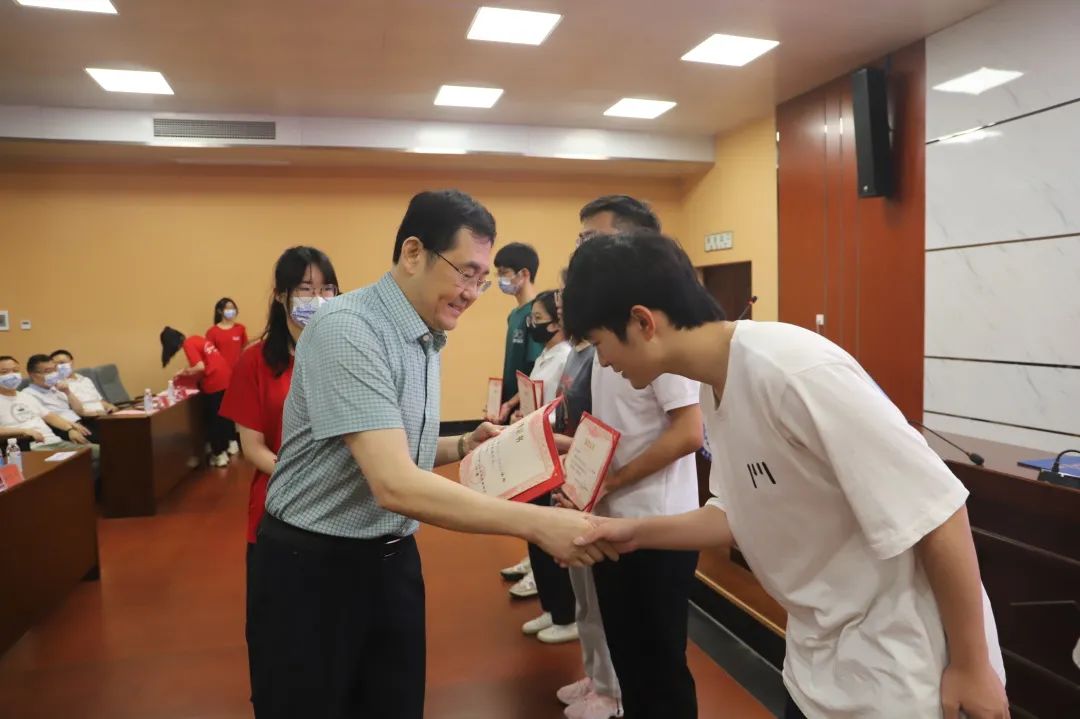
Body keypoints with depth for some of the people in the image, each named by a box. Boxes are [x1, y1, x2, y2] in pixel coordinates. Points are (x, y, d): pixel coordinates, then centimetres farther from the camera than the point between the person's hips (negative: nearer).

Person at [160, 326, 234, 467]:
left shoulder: (188, 344, -9)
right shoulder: (196, 338, 16)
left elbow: (200, 367, -19)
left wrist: (184, 372, -4)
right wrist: (188, 371, 15)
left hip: (215, 383, -8)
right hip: (226, 377, 8)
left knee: (214, 419, 4)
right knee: (224, 416, 18)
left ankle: (219, 454, 11)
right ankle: (224, 448, 29)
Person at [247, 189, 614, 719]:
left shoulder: (427, 338, 5)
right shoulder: (346, 329, -24)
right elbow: (394, 485, -33)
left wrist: (464, 445, -2)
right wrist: (536, 523, -34)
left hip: (392, 558, 8)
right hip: (312, 567, -8)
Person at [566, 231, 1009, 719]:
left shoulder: (794, 371, -29)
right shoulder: (714, 387, -2)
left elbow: (936, 515, -24)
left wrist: (971, 667, -15)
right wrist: (638, 531, -2)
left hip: (897, 665, -8)